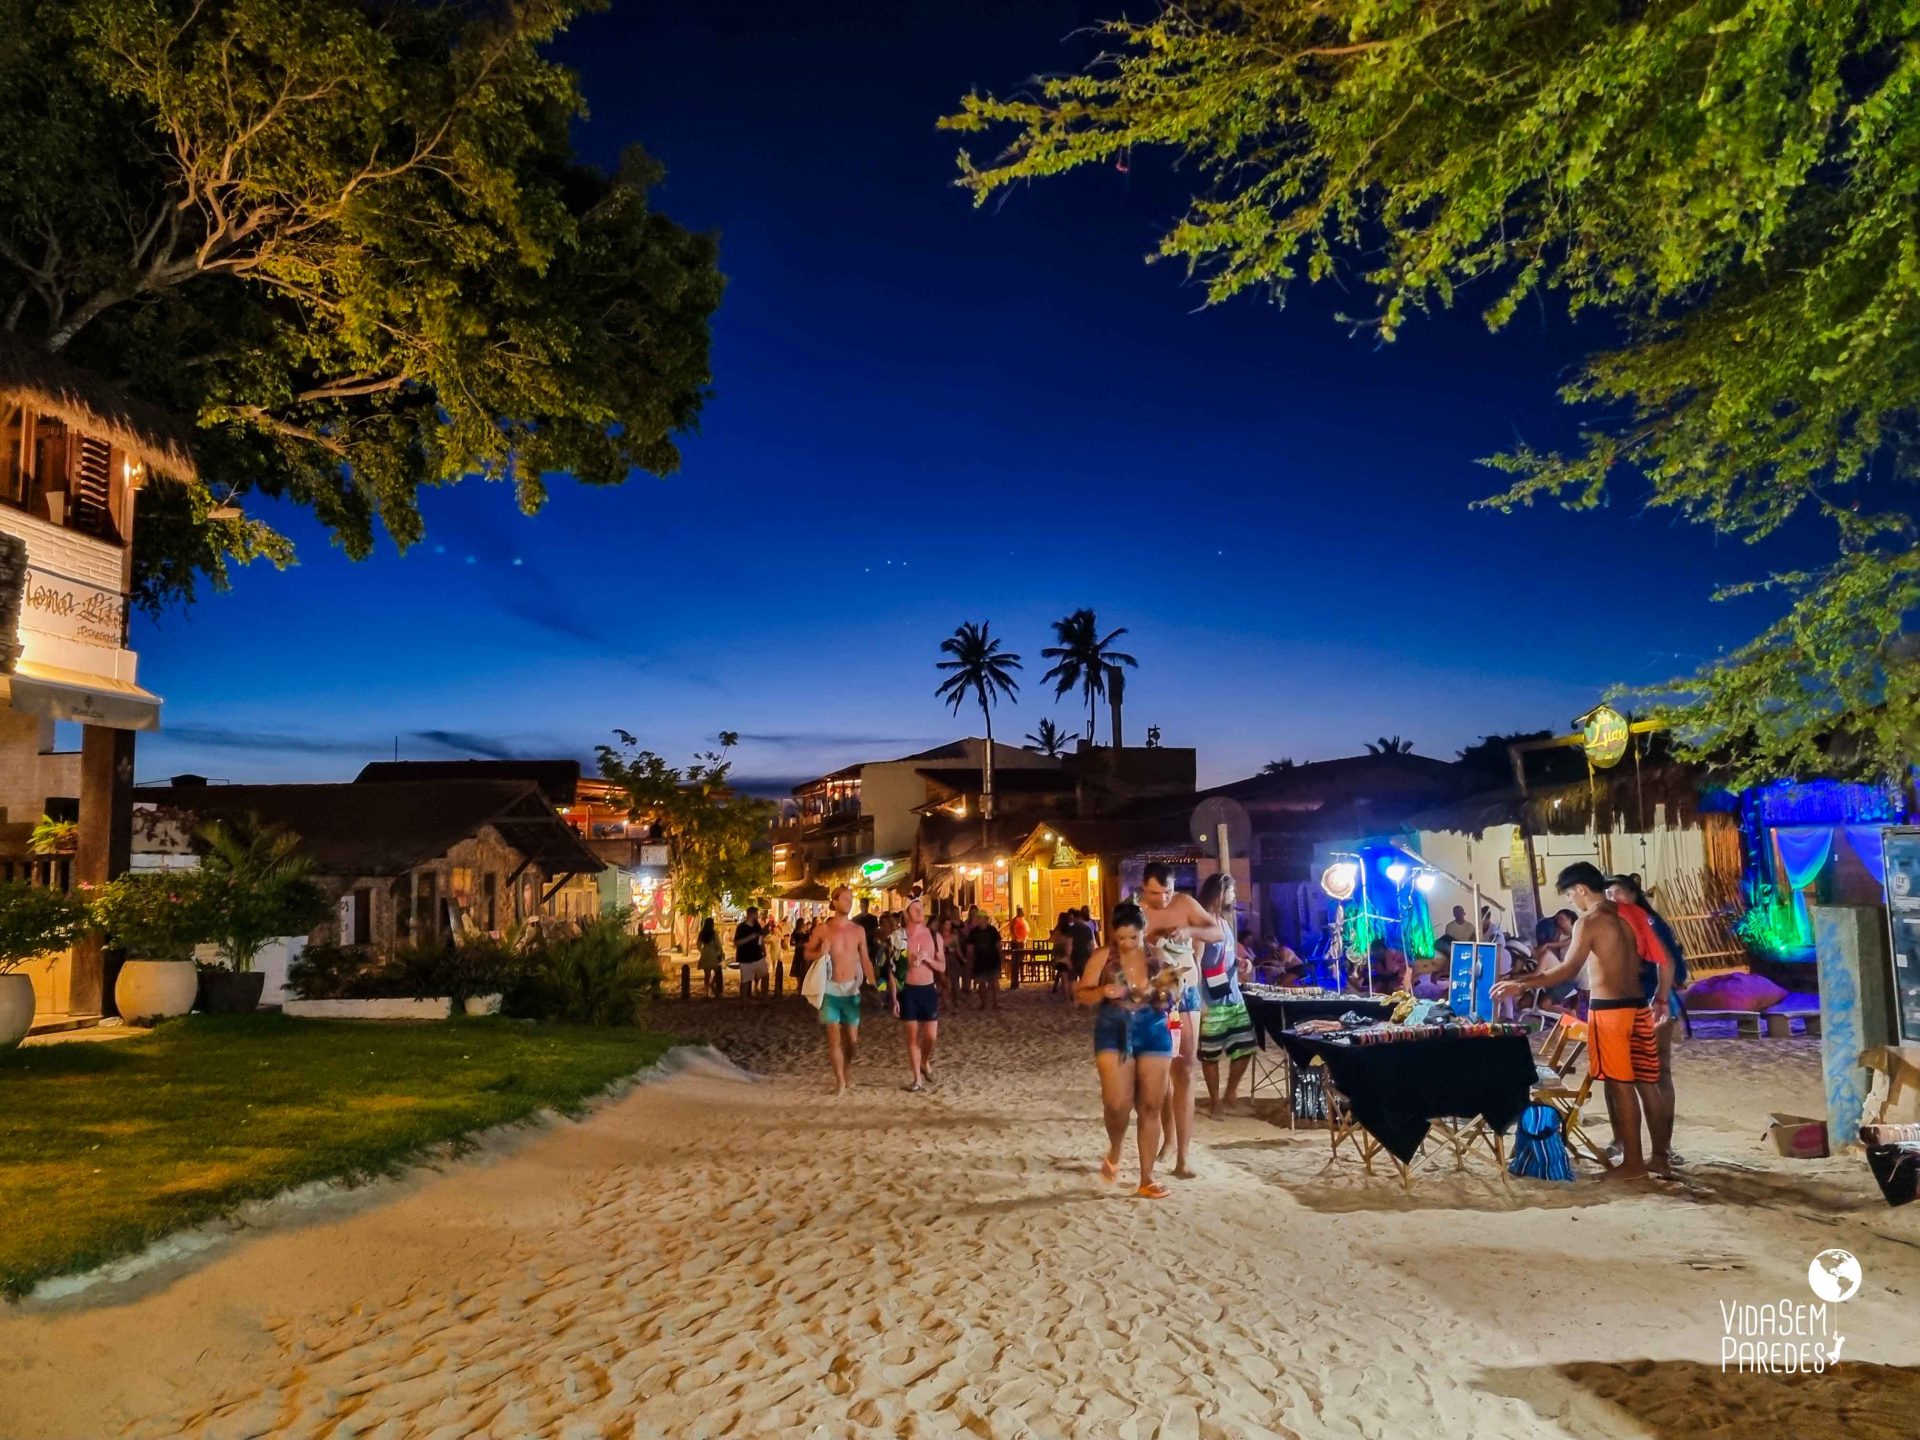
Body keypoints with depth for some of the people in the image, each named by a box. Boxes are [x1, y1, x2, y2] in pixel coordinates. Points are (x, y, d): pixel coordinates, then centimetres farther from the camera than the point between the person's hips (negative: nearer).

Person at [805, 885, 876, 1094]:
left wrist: (873, 984, 1)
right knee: (834, 1036, -4)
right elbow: (807, 954, 5)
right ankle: (840, 1080, 8)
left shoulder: (858, 930, 4)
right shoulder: (822, 929, -2)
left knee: (852, 1038, 6)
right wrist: (820, 953, -16)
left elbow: (865, 959, 9)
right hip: (830, 989, -2)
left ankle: (847, 1069, 33)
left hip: (851, 989, 2)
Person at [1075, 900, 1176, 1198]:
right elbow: (1080, 994, 0)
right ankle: (1114, 1152, 18)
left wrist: (1167, 989, -12)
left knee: (1151, 1107, 3)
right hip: (1114, 1033, -2)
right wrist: (1103, 992, -19)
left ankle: (1147, 1179, 14)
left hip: (1153, 1032, 2)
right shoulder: (1103, 958, -4)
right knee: (1118, 1103, -15)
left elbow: (1171, 1000, 11)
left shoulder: (1159, 957, 2)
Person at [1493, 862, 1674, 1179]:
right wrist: (1662, 1000, 25)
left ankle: (1633, 1162, 4)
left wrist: (1521, 985, -25)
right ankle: (1660, 1156, 18)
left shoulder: (1588, 921, -11)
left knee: (1621, 1086, -1)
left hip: (1609, 1010, -8)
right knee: (1648, 1084, 11)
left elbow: (1569, 968, -22)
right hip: (1638, 1007, 8)